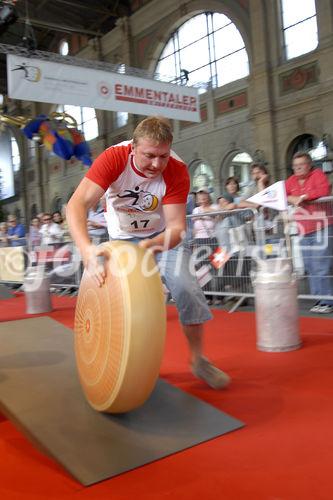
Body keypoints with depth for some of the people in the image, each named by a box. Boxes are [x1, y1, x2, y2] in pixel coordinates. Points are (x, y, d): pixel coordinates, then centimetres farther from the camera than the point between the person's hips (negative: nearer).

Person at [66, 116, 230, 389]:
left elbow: (176, 227, -30)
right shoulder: (114, 158, -29)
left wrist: (153, 244, -53)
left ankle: (198, 360, 6)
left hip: (163, 235, 0)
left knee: (186, 288, -15)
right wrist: (87, 248, -58)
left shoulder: (177, 170, -27)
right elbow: (77, 204, -40)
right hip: (122, 238, 1)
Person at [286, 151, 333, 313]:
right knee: (310, 267, 10)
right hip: (304, 230, 7)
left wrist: (303, 196, -15)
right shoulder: (291, 181, 13)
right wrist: (290, 198, -10)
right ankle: (319, 299, 20)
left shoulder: (317, 174, -3)